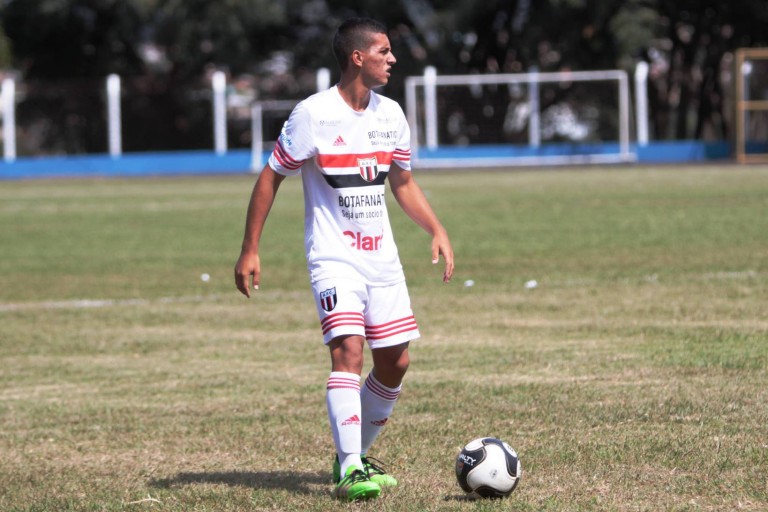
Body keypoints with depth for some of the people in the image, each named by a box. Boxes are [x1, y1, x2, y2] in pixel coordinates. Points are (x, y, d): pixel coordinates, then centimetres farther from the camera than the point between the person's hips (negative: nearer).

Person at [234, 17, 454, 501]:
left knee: (395, 362, 5)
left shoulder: (391, 114, 6)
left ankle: (356, 456, 23)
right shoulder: (313, 114, -12)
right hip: (333, 257, -6)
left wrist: (438, 231, 7)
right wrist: (250, 251, -7)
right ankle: (349, 472, -24)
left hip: (382, 257, 6)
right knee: (349, 350, -22)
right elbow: (271, 178, -5)